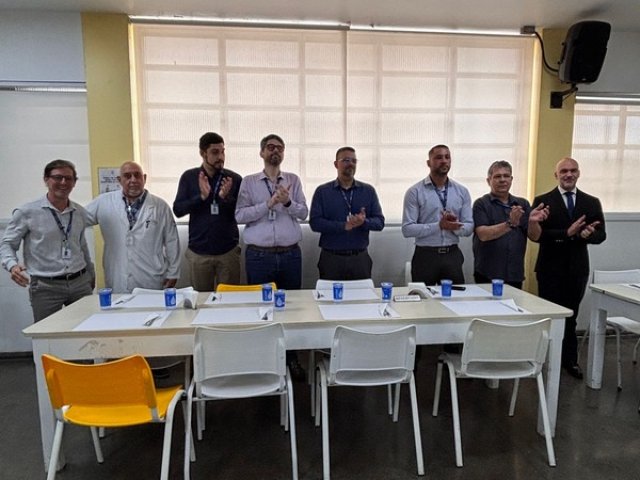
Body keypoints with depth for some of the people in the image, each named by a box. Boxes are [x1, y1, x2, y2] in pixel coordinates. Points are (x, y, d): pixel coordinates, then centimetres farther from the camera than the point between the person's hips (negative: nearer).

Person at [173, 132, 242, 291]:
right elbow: (177, 210, -5)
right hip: (198, 252, 1)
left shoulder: (234, 178, -2)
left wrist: (226, 197, -21)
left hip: (228, 251, 0)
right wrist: (202, 196, -20)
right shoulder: (189, 177, 0)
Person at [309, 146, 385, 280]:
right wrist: (344, 226, -19)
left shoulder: (368, 191, 7)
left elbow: (380, 222, 4)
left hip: (360, 258, 2)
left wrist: (364, 222, -18)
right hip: (331, 258, -1)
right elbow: (315, 222, -8)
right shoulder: (322, 191, 2)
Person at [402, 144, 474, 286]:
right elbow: (407, 229, -12)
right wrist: (439, 225, -20)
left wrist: (455, 226, -17)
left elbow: (469, 227, 5)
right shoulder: (415, 192, -5)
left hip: (453, 255, 3)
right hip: (425, 256, -3)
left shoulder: (462, 191, 6)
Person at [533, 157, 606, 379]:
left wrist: (589, 234, -20)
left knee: (570, 315, 13)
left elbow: (601, 234, 2)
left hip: (578, 268, 3)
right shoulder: (542, 200, -4)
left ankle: (569, 359, 26)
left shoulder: (592, 202, 6)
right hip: (550, 268, -2)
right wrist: (567, 233, -24)